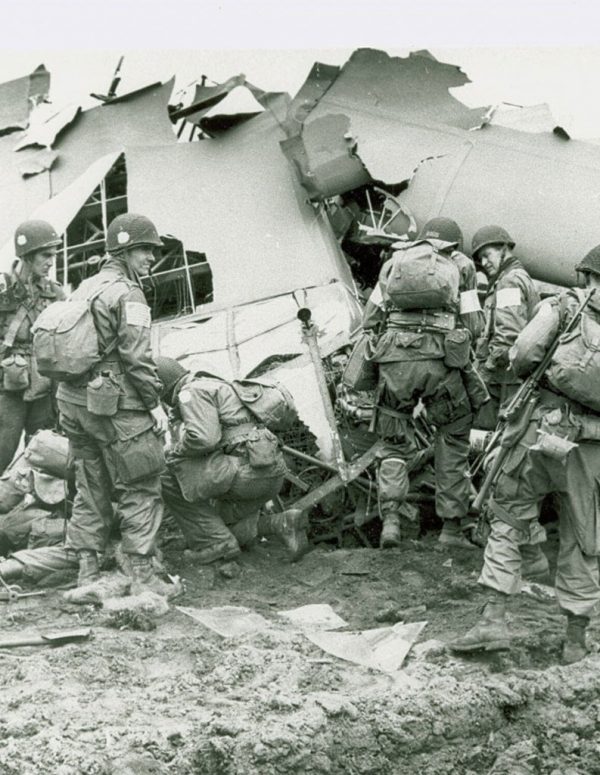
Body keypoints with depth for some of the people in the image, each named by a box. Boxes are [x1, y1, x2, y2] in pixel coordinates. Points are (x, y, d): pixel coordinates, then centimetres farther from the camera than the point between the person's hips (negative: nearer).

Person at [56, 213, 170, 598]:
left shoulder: (83, 289, 15)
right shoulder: (127, 294, -11)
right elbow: (137, 357, -17)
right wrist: (155, 404, -10)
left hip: (75, 403, 8)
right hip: (116, 407, -8)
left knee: (92, 490, 15)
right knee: (141, 491, -1)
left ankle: (87, 572, 17)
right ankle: (143, 576, -1)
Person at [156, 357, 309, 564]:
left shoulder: (191, 393, -5)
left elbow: (204, 439, -20)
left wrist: (176, 453, 0)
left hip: (249, 469, -10)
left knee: (172, 483, 0)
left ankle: (215, 544, 0)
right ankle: (281, 523, 5)